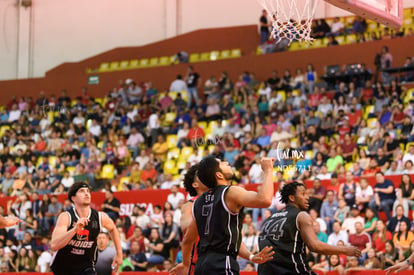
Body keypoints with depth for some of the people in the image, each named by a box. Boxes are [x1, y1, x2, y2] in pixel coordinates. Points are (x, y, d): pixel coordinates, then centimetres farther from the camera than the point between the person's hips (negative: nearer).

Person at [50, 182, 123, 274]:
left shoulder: (100, 217, -10)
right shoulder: (66, 217, -20)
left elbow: (112, 229, 15)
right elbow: (54, 246, -33)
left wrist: (119, 254, 15)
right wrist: (75, 229, -44)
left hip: (86, 267, 1)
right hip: (62, 266, 0)